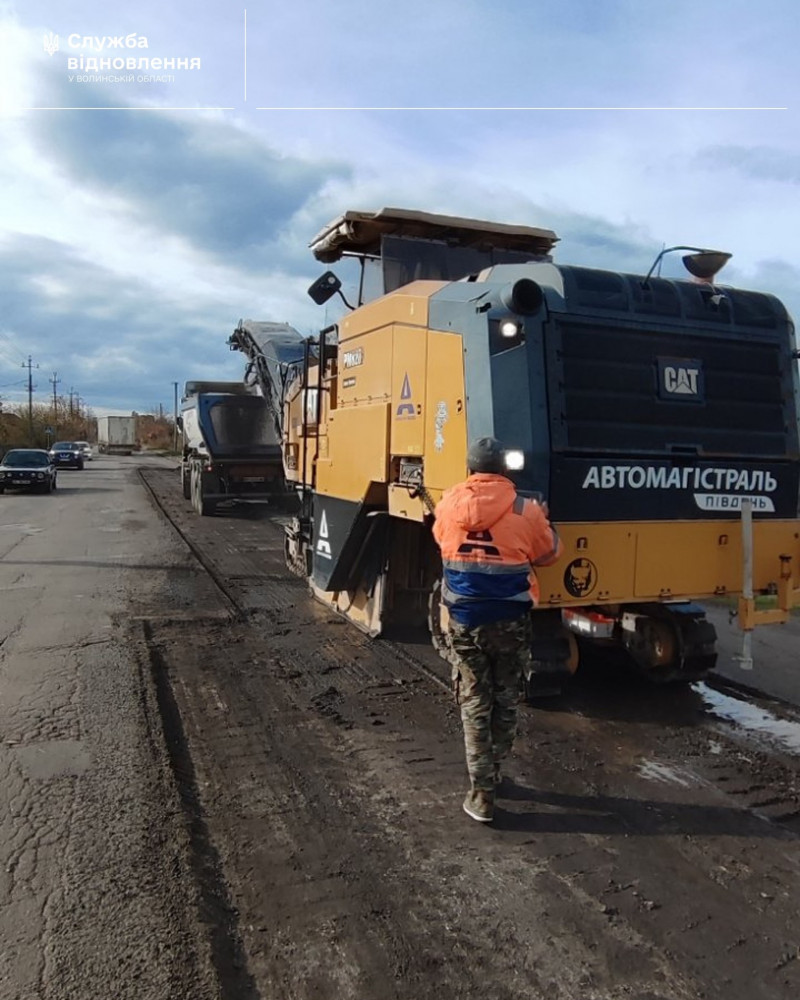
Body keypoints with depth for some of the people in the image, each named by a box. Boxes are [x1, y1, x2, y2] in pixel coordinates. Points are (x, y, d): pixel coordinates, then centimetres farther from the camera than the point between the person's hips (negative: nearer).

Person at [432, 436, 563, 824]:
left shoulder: (447, 506, -6)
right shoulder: (525, 510, -12)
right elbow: (548, 553, 4)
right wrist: (545, 520, 20)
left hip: (464, 620, 1)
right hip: (510, 621, -1)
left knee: (474, 705, 11)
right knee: (504, 702, 18)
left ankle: (481, 792, 11)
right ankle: (491, 773, 34)